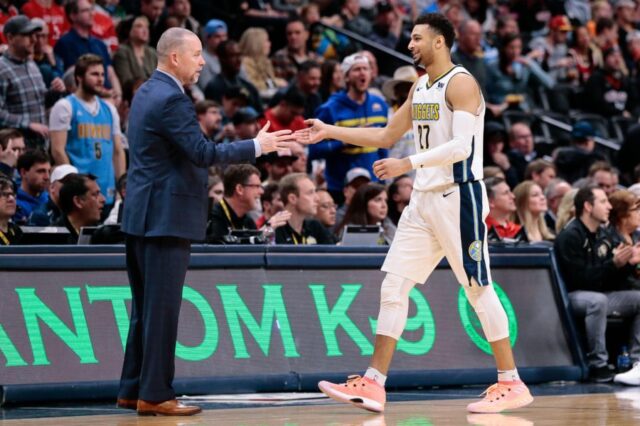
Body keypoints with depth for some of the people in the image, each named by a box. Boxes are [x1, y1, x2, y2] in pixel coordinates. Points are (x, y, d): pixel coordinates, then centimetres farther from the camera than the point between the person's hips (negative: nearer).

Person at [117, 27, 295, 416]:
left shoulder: (148, 92, 15)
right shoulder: (171, 99, -17)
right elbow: (204, 152, -22)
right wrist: (257, 146, -16)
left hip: (142, 217, 10)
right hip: (165, 218, -10)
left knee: (146, 309, 13)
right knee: (162, 308, -6)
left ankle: (133, 389, 17)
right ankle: (154, 395, -4)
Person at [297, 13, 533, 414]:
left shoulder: (461, 83, -13)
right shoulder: (421, 88, 14)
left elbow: (461, 147, -23)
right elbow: (387, 136, 22)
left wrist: (407, 164, -27)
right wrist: (329, 131, 16)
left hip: (459, 197, -9)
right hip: (424, 199, 9)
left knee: (479, 289, -4)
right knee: (393, 287, 3)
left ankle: (513, 384, 4)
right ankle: (373, 385, 4)